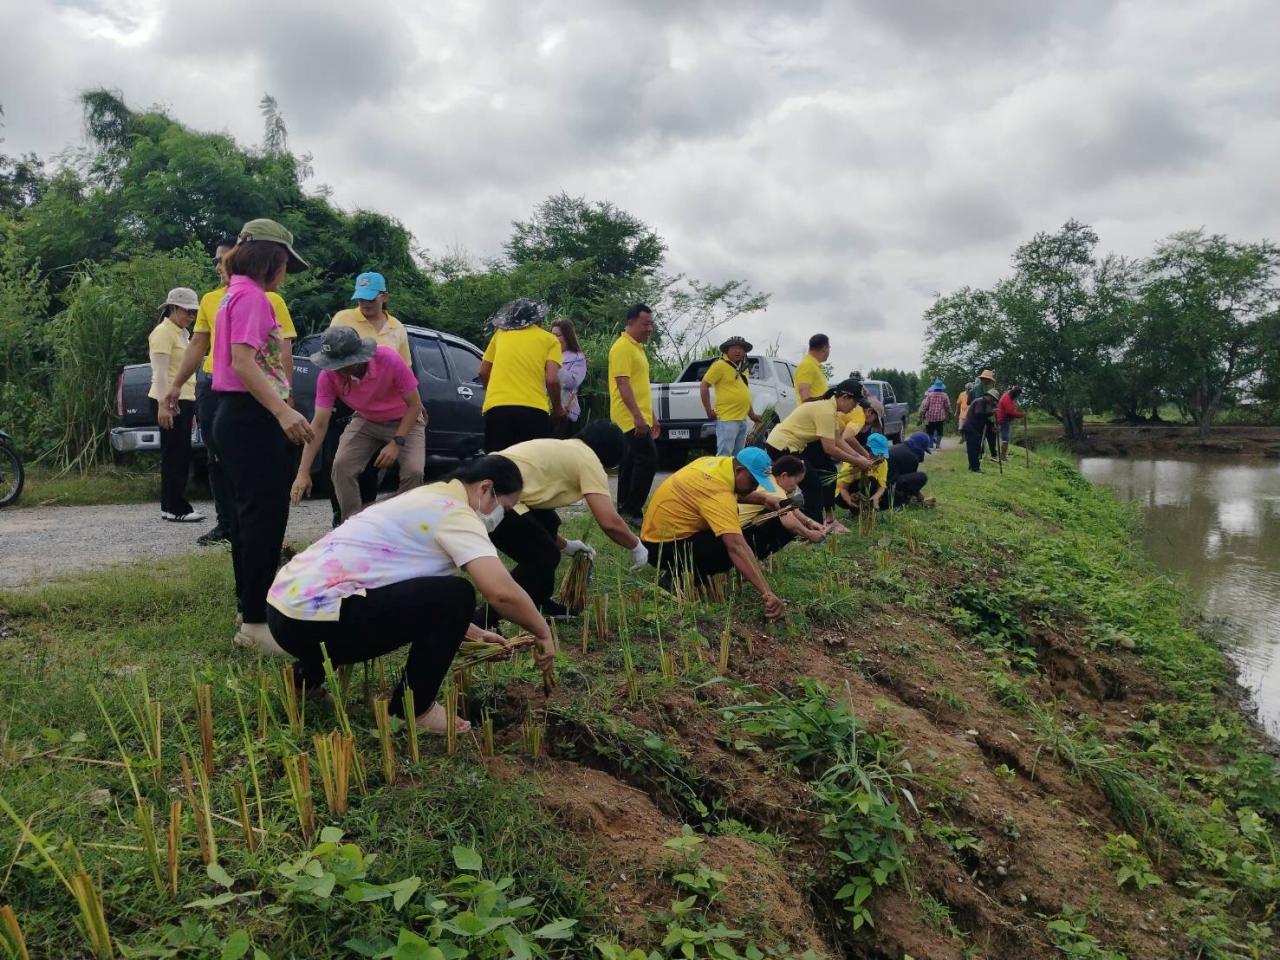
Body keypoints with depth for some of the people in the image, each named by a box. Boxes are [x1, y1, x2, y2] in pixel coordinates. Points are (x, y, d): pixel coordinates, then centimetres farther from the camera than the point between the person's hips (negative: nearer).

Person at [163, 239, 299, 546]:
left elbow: (284, 350, -6)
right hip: (211, 386, 6)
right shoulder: (209, 300, 12)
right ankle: (225, 524, 23)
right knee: (218, 460, 11)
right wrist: (175, 387, 13)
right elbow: (197, 346, 17)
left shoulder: (270, 300, -3)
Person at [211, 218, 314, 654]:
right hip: (251, 418, -11)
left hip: (238, 417, 11)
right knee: (265, 518, -9)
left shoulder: (236, 294, 19)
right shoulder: (251, 295, -12)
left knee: (249, 516, 13)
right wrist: (283, 411, -32)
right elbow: (242, 362, -23)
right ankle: (257, 622, -5)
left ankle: (251, 614, 21)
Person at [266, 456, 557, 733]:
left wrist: (472, 633, 26)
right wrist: (543, 634, -4)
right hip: (313, 619, -10)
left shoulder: (428, 500, 19)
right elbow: (501, 591, -21)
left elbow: (427, 595, 28)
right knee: (455, 595, -12)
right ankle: (411, 709, 1)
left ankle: (309, 672, 26)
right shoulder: (453, 512, -10)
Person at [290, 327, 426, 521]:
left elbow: (414, 405, -22)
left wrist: (397, 442, -31)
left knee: (413, 471, -23)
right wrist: (303, 473, -31)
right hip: (365, 421, 3)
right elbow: (319, 425, -25)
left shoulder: (390, 360, -34)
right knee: (341, 466, -18)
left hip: (404, 421, -2)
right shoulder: (328, 375, -26)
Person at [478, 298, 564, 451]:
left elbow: (483, 373, 21)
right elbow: (552, 380, 0)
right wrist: (557, 408, 16)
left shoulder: (500, 334, 20)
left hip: (496, 408, 2)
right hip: (533, 409, -2)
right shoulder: (549, 339, 12)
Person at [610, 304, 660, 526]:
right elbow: (623, 384, -21)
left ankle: (624, 510, 15)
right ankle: (632, 511, -10)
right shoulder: (623, 347, -12)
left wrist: (651, 416, 24)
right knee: (648, 459, -14)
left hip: (638, 418, 10)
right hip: (631, 418, -10)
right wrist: (638, 416, -28)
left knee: (630, 463, 11)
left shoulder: (637, 347, 19)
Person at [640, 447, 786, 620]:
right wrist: (767, 592, -43)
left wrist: (764, 498, 1)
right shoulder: (718, 493, -30)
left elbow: (737, 493, 20)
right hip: (662, 547, -10)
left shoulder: (717, 463, -3)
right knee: (730, 549, -22)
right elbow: (736, 547, -39)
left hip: (661, 529, 10)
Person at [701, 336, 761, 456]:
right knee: (724, 456, -14)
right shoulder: (720, 365, -8)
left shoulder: (743, 368, 16)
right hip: (727, 420, -8)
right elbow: (703, 386, -9)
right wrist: (709, 411, -11)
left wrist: (752, 414, 25)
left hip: (742, 420, 9)